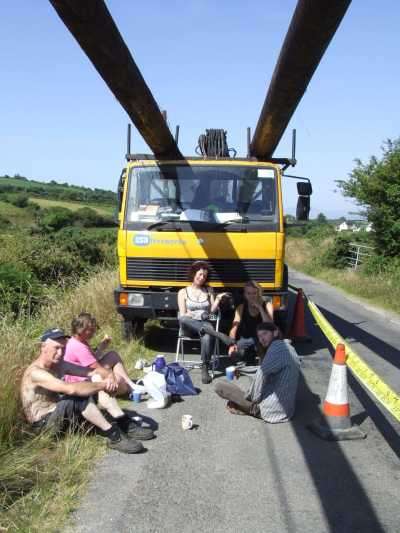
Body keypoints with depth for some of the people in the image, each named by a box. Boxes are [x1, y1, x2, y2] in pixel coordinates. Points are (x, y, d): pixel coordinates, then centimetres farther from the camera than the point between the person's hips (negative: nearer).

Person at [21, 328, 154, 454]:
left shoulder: (59, 364, 3)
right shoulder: (35, 372, -25)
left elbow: (90, 371, 0)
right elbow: (71, 389, -38)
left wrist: (108, 378, -22)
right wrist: (103, 385, -28)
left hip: (60, 414, 9)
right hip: (43, 424, -9)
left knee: (93, 383, -6)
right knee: (79, 395, -32)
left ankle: (125, 424, -12)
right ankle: (114, 436, -28)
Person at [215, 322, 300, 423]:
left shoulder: (278, 346, -15)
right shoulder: (288, 347, 16)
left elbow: (262, 372, -26)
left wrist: (254, 398, -14)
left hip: (272, 408, -10)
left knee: (219, 387, -10)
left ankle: (254, 408, -8)